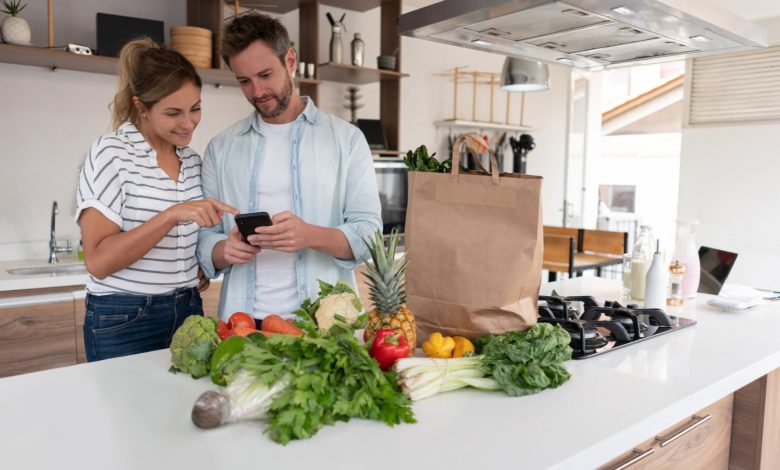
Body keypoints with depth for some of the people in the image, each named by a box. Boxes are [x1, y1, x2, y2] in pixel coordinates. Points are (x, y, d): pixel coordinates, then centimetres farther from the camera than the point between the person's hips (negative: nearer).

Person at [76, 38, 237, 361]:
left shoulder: (193, 162, 6)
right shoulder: (111, 153, -12)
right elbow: (98, 261, -19)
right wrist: (171, 215, -29)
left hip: (188, 313, 6)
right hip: (124, 322, -5)